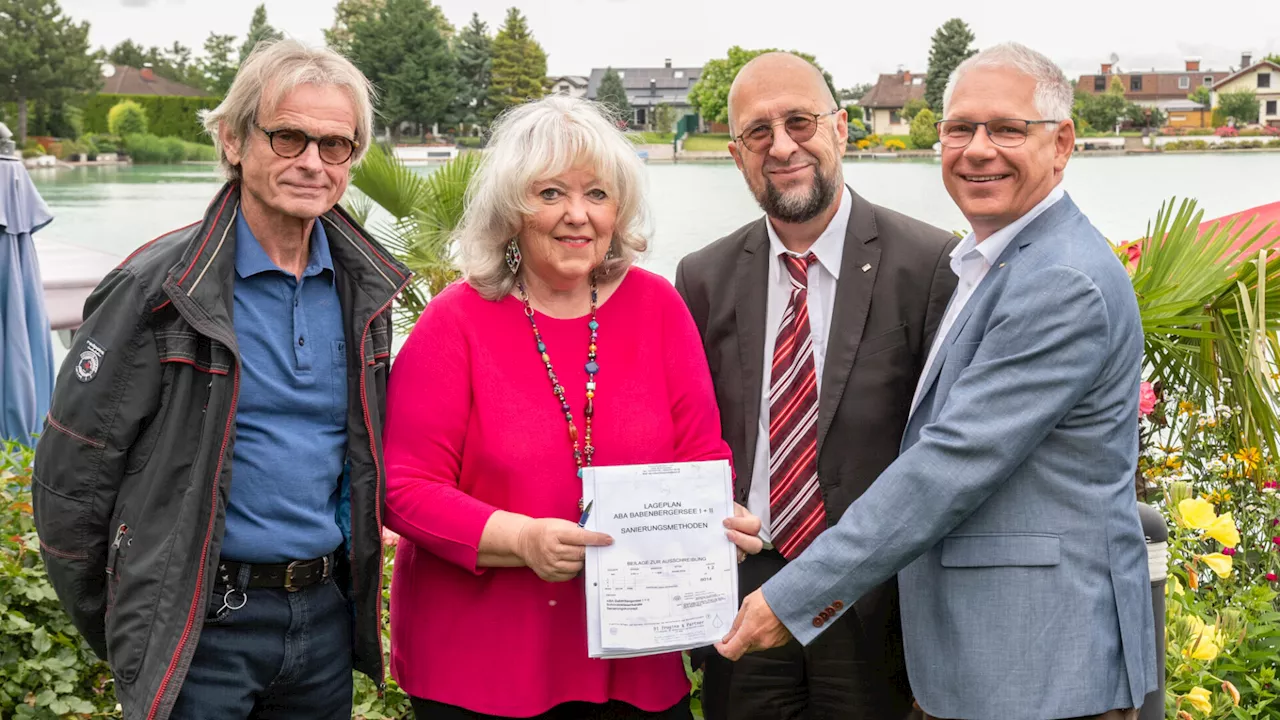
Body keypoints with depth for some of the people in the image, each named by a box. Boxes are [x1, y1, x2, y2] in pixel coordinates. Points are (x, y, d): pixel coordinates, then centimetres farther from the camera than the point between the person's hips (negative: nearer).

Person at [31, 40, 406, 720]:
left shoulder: (363, 287, 5)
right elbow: (69, 477, -8)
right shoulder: (156, 289, -12)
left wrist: (350, 580, 15)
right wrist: (121, 633, -1)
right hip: (201, 630, -5)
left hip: (327, 614, 5)